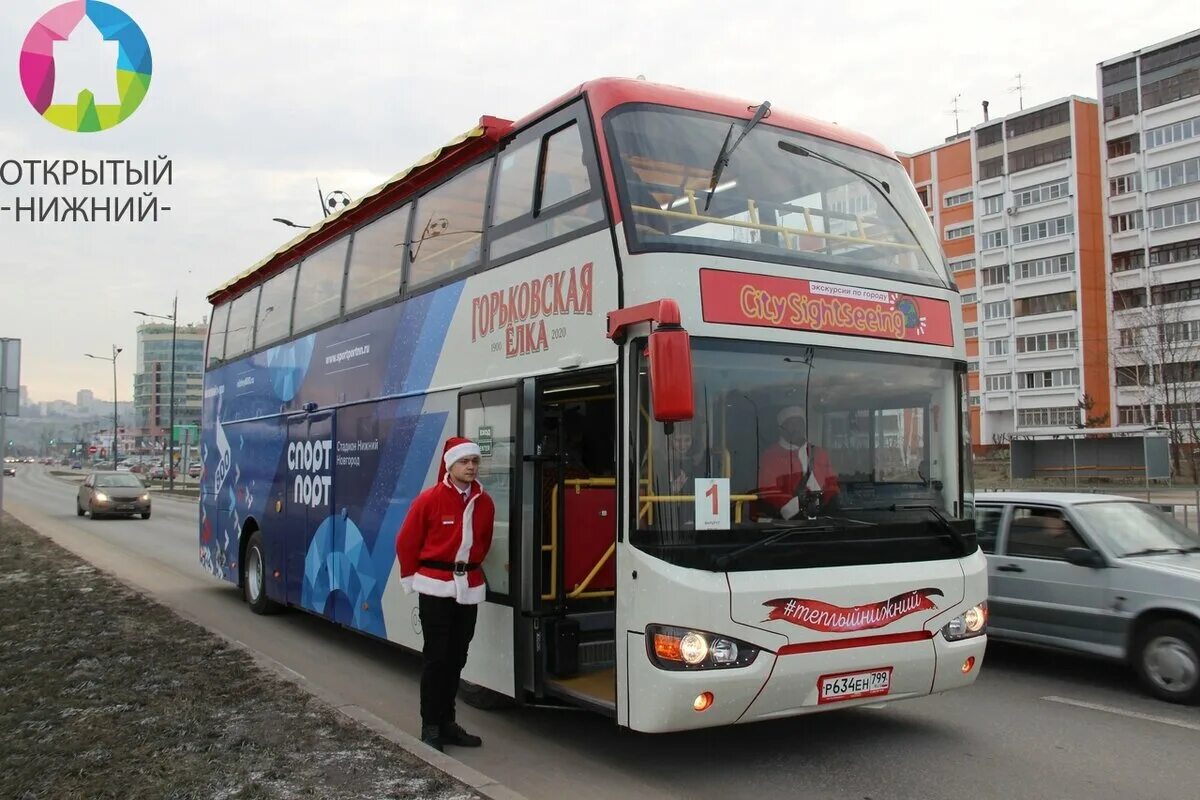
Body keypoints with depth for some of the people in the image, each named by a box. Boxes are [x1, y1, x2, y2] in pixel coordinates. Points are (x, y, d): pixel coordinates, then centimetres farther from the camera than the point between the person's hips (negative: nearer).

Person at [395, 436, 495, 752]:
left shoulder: (484, 502, 2)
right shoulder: (429, 499, -13)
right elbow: (406, 542, -4)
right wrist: (412, 578, 3)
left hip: (469, 588, 5)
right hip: (435, 587, -5)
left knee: (457, 657, 11)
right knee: (436, 657, -1)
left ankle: (447, 722, 22)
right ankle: (430, 726, 10)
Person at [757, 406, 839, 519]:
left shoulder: (820, 454, 23)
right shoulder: (770, 457, 6)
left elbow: (832, 486, 18)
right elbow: (768, 496, -2)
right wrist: (799, 503, -15)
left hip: (822, 518, 4)